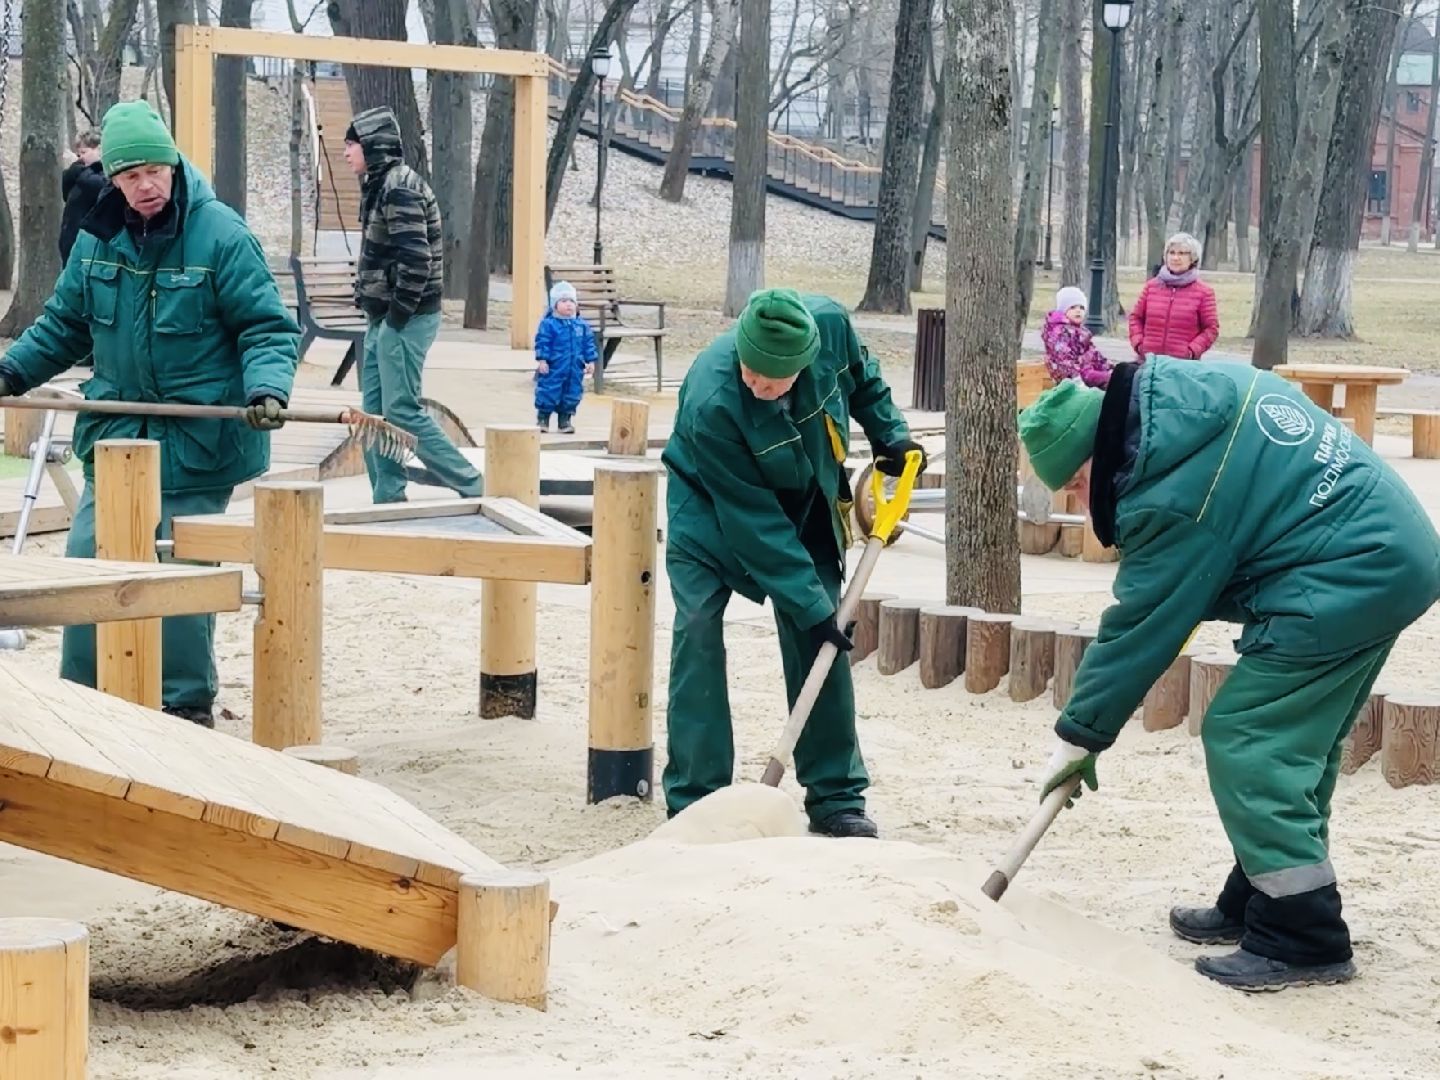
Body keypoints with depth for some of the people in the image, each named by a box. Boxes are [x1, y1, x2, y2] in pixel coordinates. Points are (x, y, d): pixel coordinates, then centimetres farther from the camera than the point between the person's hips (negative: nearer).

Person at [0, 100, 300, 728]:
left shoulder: (220, 235, -12)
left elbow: (268, 329, -10)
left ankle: (187, 705, 15)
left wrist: (266, 388, -27)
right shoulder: (98, 238, 4)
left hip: (199, 441, -5)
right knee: (86, 562, 2)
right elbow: (64, 324, 17)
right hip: (116, 433, 5)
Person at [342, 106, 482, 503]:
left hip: (405, 319, -10)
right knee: (374, 411, 10)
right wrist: (377, 312, 13)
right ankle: (387, 500, 14)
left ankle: (472, 487, -4)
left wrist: (398, 314, -19)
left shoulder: (399, 188, -16)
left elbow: (415, 258, -23)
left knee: (402, 411, -9)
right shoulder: (380, 185, 15)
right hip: (384, 319, 10)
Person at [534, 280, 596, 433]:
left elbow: (588, 344, 12)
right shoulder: (548, 324, -8)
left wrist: (590, 361, 9)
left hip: (574, 369, 4)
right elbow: (542, 342, -9)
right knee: (548, 393, -2)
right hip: (553, 369, -4)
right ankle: (543, 419, 11)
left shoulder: (582, 325, 7)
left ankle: (565, 420, 22)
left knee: (572, 394, 9)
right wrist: (541, 360, -15)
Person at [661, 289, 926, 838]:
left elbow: (861, 376, 1)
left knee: (821, 639, 1)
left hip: (803, 503, 4)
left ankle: (835, 796, 10)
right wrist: (812, 606, -30)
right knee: (698, 632, -15)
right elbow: (753, 523, -33)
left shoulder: (830, 324, -29)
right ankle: (695, 801, -9)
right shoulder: (711, 402, -40)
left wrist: (889, 432, -7)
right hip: (713, 508, -4)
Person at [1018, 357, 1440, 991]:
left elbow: (1139, 630, -11)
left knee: (1243, 740, -7)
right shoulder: (1200, 384, 6)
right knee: (1298, 745, 17)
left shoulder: (1171, 499, -19)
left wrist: (1079, 736, -1)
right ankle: (1257, 905, 26)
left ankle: (1303, 938, -4)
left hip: (1346, 578, -11)